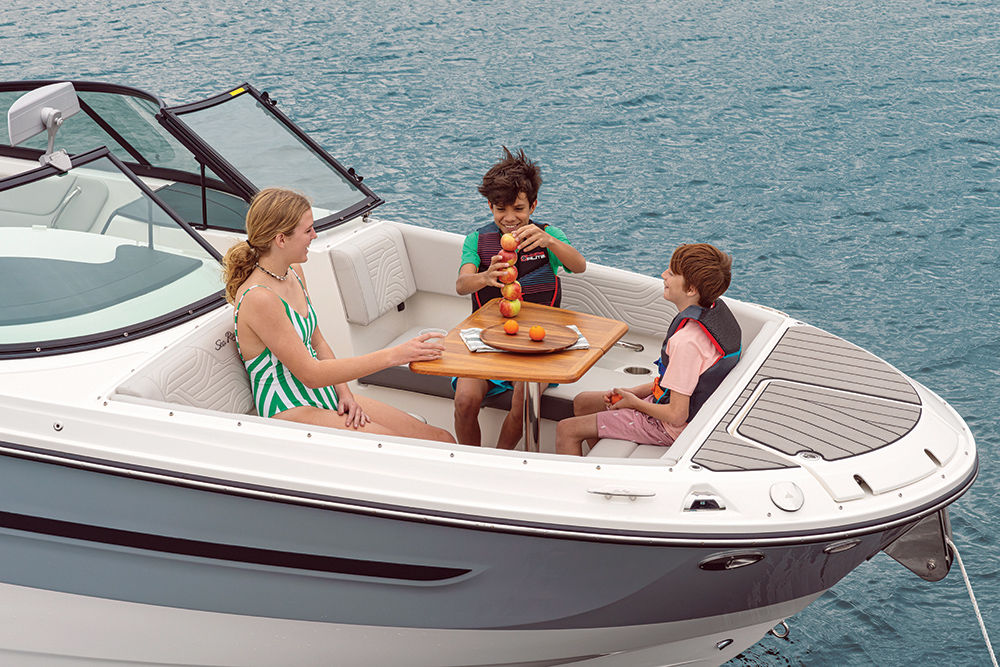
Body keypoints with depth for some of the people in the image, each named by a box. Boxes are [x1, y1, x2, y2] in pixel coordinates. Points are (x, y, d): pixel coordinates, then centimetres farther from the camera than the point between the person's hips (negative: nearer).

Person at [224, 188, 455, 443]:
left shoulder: (293, 271, 7)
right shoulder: (258, 299, -22)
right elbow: (310, 374, -23)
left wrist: (344, 393, -2)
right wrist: (393, 355, -24)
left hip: (326, 397, 9)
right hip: (290, 412, -9)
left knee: (443, 441, -3)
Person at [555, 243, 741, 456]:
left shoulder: (687, 342, -34)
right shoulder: (717, 311, -5)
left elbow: (677, 415, -29)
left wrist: (634, 402, -10)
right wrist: (636, 391, 5)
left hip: (668, 428, -10)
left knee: (566, 430, -5)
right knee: (582, 402, 21)